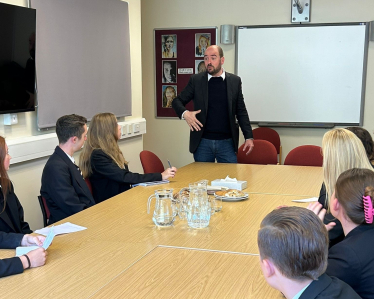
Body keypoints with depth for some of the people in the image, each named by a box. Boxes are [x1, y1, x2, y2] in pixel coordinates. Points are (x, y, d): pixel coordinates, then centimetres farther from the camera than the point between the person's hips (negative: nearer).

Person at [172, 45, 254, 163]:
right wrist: (184, 114, -16)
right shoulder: (196, 80, 3)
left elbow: (241, 111, 8)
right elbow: (177, 101, 6)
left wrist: (249, 137, 1)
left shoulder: (235, 81, 5)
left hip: (227, 142, 0)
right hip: (202, 142, 0)